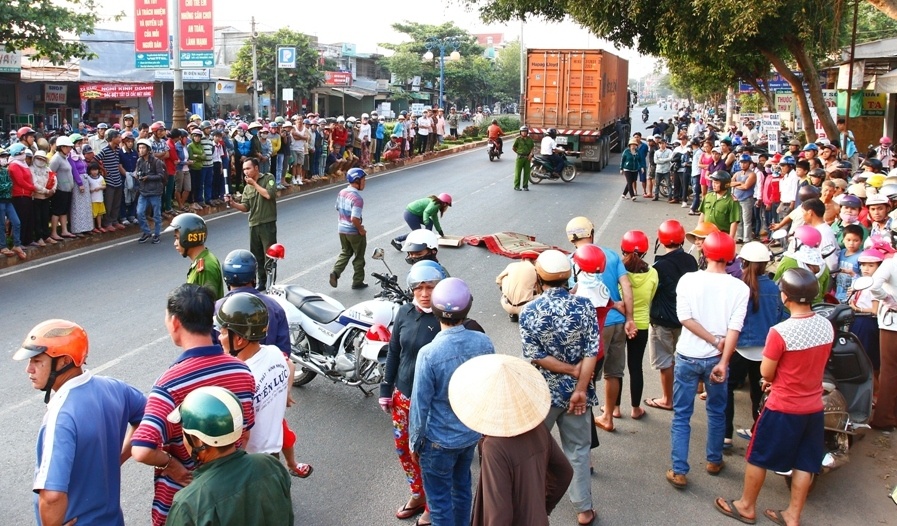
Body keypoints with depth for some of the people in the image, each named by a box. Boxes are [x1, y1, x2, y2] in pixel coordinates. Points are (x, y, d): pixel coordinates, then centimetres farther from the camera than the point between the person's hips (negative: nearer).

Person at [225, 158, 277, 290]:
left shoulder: (268, 178, -4)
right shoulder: (247, 187, 11)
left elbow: (270, 195, -20)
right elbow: (245, 207, 6)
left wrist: (254, 183, -13)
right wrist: (233, 204, -12)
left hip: (268, 224, -6)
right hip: (253, 225, 6)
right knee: (256, 257, 12)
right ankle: (261, 282, 23)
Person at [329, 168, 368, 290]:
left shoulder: (342, 192, 0)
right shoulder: (357, 198, -25)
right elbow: (354, 218, -30)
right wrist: (361, 230, -16)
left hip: (342, 229, 7)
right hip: (354, 232, -7)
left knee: (345, 253, 22)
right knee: (359, 257, 10)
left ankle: (335, 272, 2)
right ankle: (358, 282, 18)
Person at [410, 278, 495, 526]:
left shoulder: (429, 353, -27)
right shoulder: (484, 343, -13)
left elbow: (420, 404, -18)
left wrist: (415, 441, -3)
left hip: (440, 439, -5)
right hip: (472, 433, 5)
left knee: (439, 499, 14)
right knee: (462, 487, 26)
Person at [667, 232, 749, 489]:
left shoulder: (688, 280, -9)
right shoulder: (740, 288, -9)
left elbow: (685, 318, -15)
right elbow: (735, 328, -15)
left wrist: (715, 341, -10)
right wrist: (723, 362, -18)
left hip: (688, 357, -1)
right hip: (716, 358, 1)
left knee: (681, 415, 8)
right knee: (717, 412, 21)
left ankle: (679, 471, 10)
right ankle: (714, 461, 35)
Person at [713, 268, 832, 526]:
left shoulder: (780, 332, -25)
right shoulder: (827, 326, -5)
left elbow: (766, 373, -15)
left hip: (783, 408, -6)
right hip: (813, 407, 6)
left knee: (758, 457, 13)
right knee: (804, 464, 16)